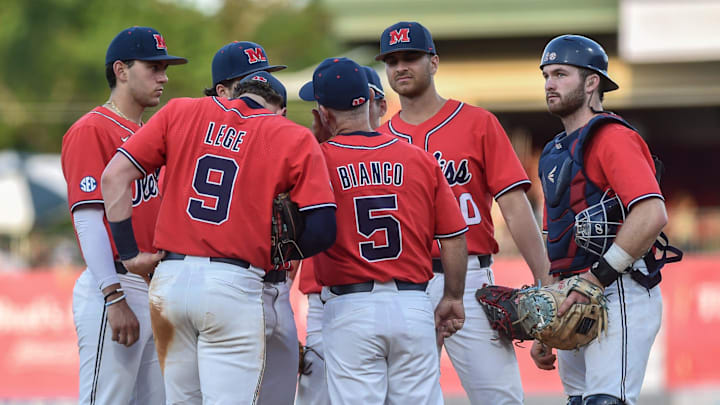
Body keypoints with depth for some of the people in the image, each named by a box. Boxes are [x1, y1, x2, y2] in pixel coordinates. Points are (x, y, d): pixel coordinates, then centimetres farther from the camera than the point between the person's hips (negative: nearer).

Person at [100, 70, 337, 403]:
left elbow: (114, 176, 5)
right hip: (235, 285, -3)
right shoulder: (295, 141, 3)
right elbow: (322, 230, -4)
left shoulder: (179, 112, 11)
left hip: (170, 277, 3)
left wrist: (129, 253, 8)